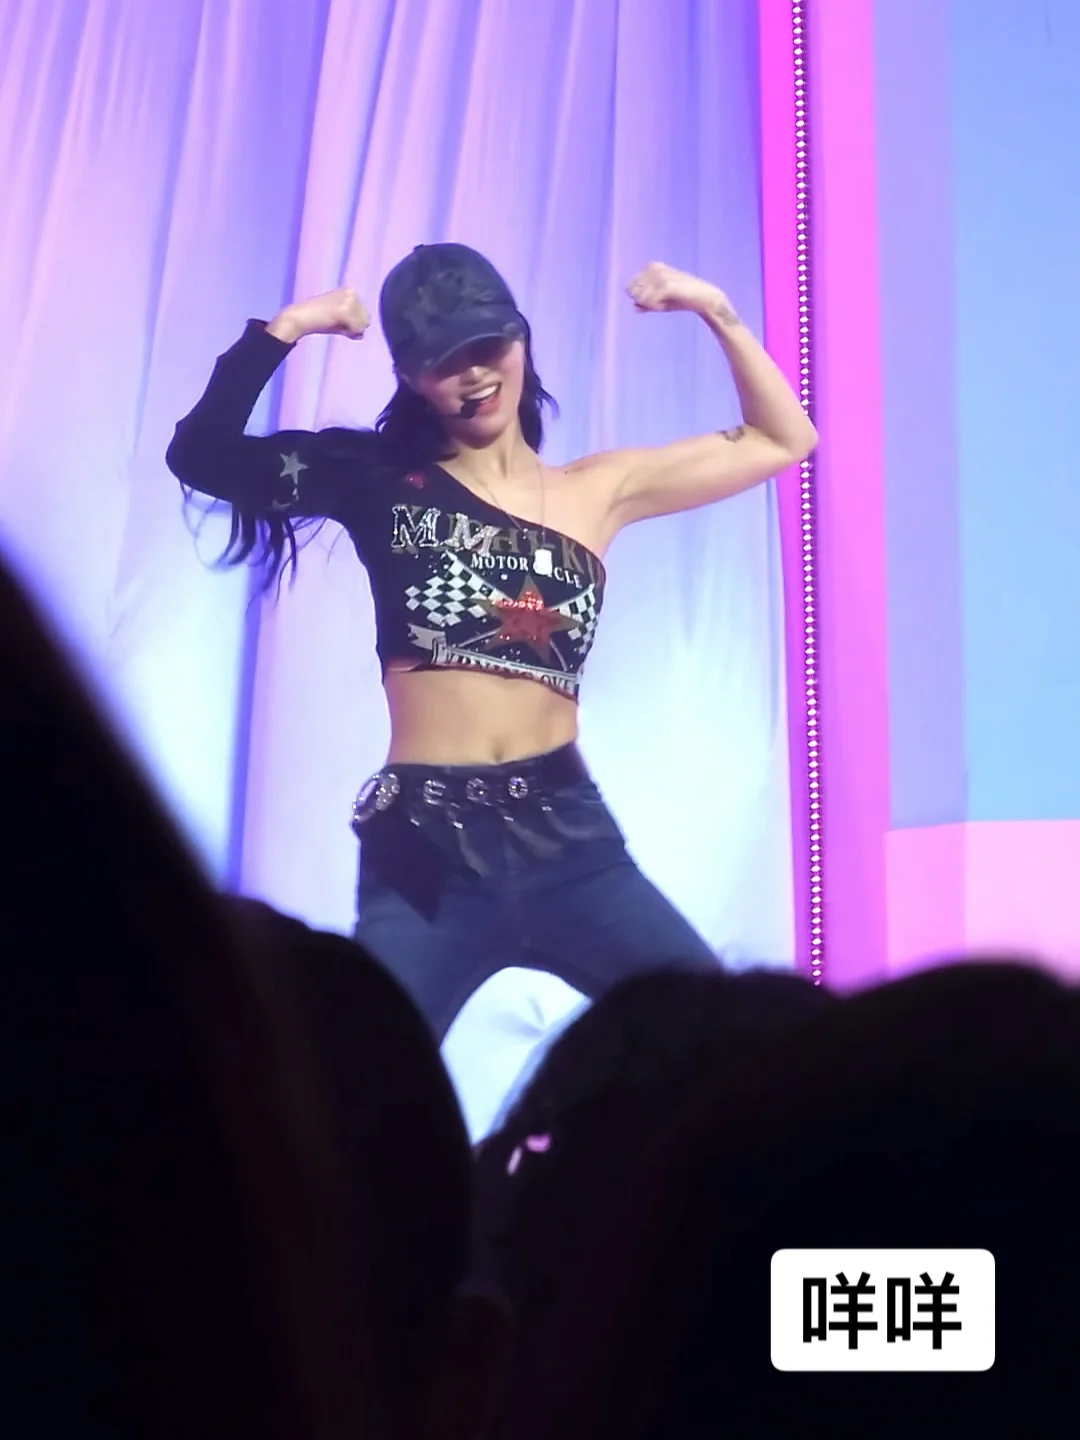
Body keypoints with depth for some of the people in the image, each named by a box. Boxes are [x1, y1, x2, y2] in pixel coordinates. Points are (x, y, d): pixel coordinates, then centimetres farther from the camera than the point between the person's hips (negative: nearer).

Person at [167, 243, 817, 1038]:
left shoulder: (597, 491, 11)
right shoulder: (381, 482, 5)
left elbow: (782, 440, 17)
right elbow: (201, 457, -4)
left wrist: (719, 313, 7)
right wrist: (280, 331, -9)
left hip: (568, 838, 2)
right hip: (426, 850, -2)